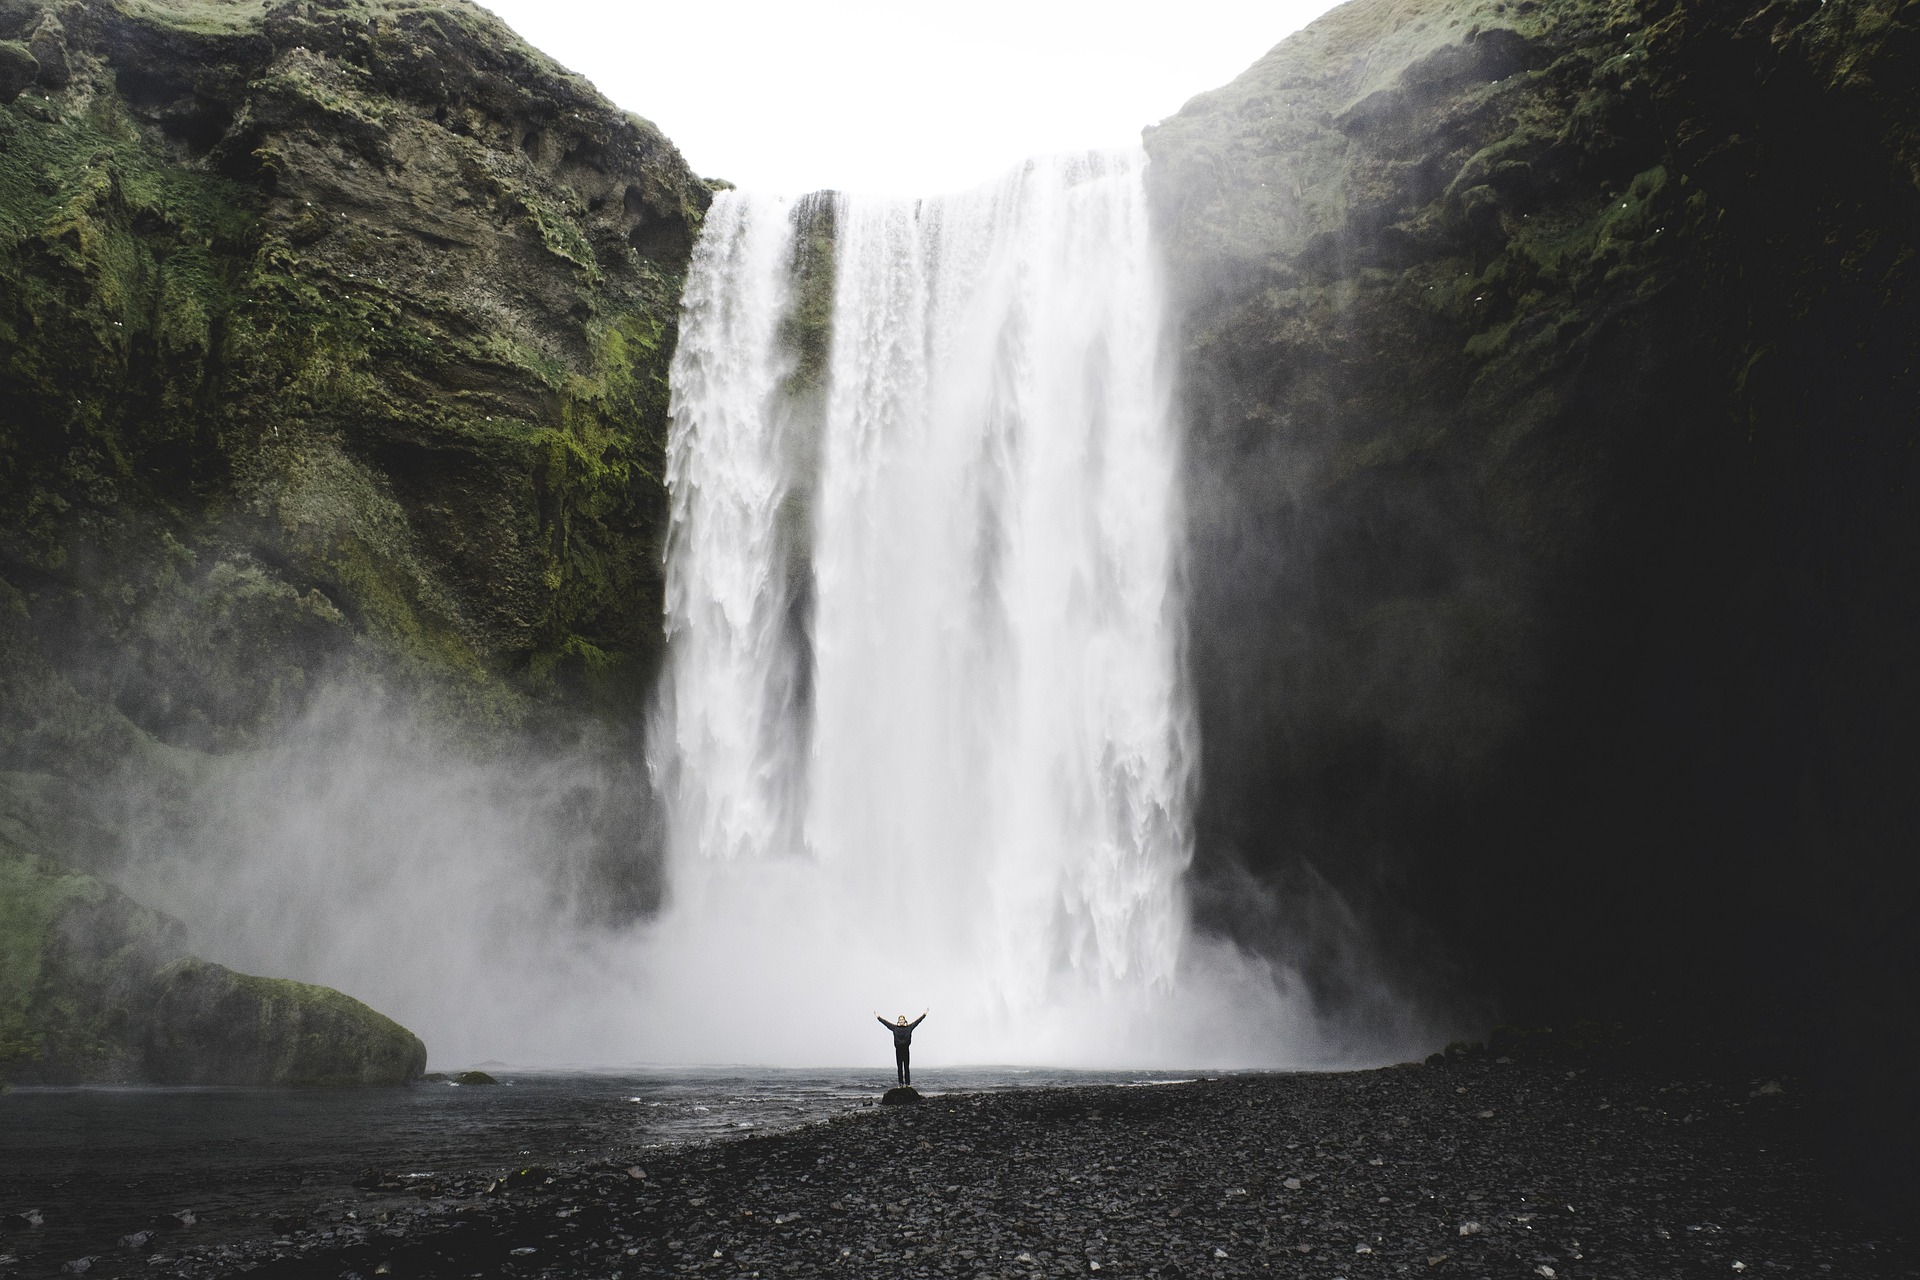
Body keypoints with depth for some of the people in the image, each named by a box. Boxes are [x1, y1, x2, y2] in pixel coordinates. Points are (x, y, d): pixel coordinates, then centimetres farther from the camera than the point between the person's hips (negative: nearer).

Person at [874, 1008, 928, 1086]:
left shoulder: (909, 1027, 3)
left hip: (906, 1049, -1)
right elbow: (885, 1022, 7)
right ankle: (901, 1083, 6)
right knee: (899, 1067, 3)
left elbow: (918, 1021, 3)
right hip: (898, 1050, 1)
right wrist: (878, 1017, 6)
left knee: (906, 1067, -1)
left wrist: (924, 1014, 0)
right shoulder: (895, 1027, 5)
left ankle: (908, 1083, 0)